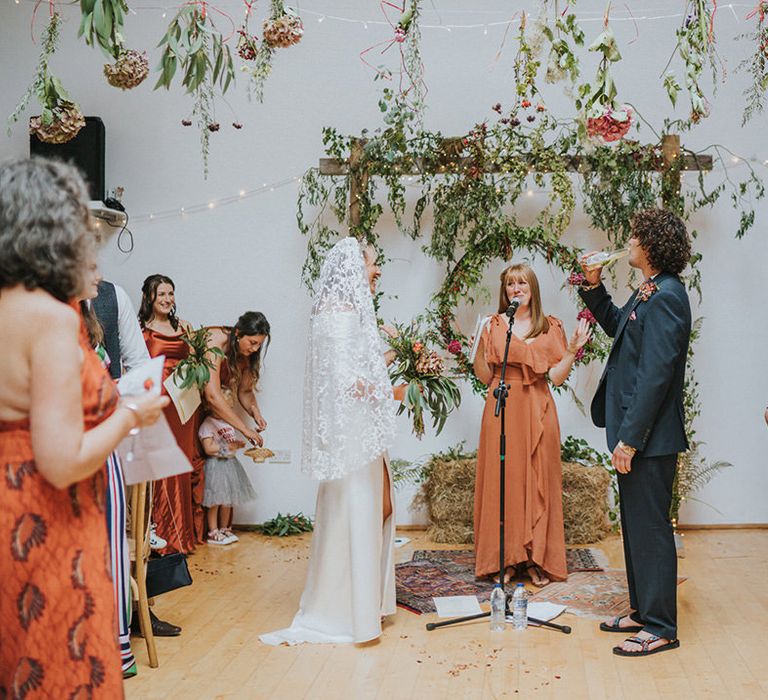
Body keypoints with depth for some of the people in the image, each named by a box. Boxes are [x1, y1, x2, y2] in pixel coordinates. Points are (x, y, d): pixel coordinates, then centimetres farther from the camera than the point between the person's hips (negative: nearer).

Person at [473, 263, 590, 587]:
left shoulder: (550, 327, 8)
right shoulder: (494, 325, 6)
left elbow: (557, 377, 2)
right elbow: (484, 377, 2)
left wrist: (572, 350, -9)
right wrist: (480, 344, -10)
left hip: (537, 412, 1)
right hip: (502, 410, 0)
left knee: (538, 480, 1)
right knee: (502, 480, 0)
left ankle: (537, 558, 10)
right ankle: (506, 558, 10)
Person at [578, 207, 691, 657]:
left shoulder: (665, 296, -19)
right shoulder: (649, 293, 11)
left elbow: (656, 374, -24)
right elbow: (616, 326, 30)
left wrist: (630, 438, -23)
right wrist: (595, 287, 15)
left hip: (650, 435, -10)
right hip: (635, 430, 10)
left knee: (650, 528, -1)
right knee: (637, 525, 17)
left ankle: (661, 628, 10)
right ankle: (644, 611, 30)